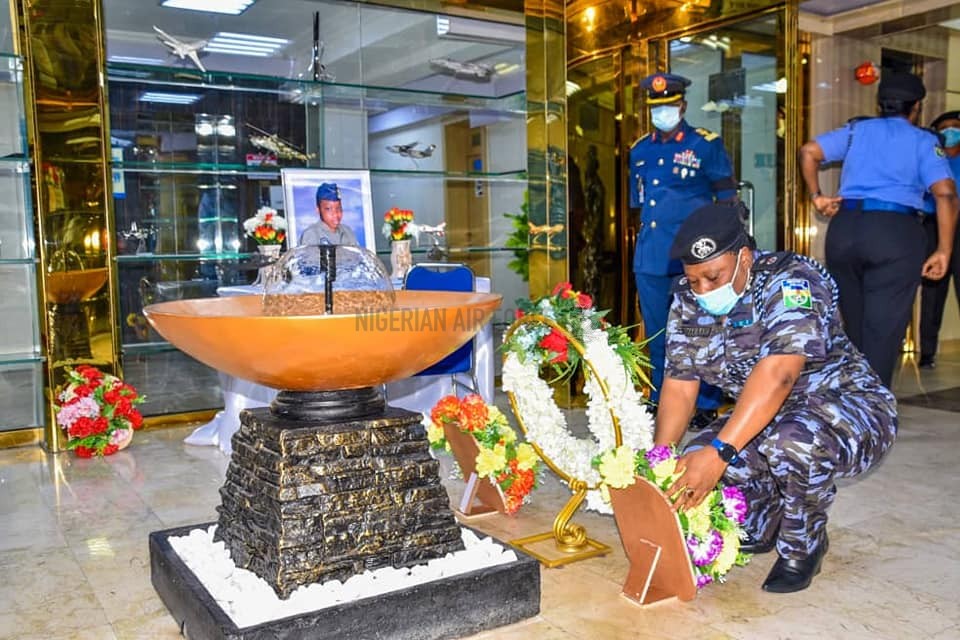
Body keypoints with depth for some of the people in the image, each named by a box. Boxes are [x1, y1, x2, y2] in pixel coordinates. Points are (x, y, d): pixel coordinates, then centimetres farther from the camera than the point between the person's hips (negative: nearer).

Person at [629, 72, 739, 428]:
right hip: (650, 259, 5)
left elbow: (727, 204, 2)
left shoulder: (706, 145, 0)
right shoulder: (640, 151, 13)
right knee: (656, 332, 12)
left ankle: (707, 404, 12)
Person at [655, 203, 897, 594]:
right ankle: (763, 527, 16)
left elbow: (776, 375, -38)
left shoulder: (790, 282, -25)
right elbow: (679, 386, -7)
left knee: (793, 441, -39)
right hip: (767, 418, 7)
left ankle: (803, 545, -7)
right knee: (693, 470, -16)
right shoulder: (688, 301, -5)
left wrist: (719, 451, -46)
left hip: (847, 405, -6)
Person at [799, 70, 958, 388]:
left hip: (844, 228, 4)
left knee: (854, 325, 18)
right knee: (883, 331, -1)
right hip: (897, 231, -3)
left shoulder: (857, 129, 18)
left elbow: (808, 152, 5)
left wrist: (816, 196, 13)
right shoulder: (924, 140, 10)